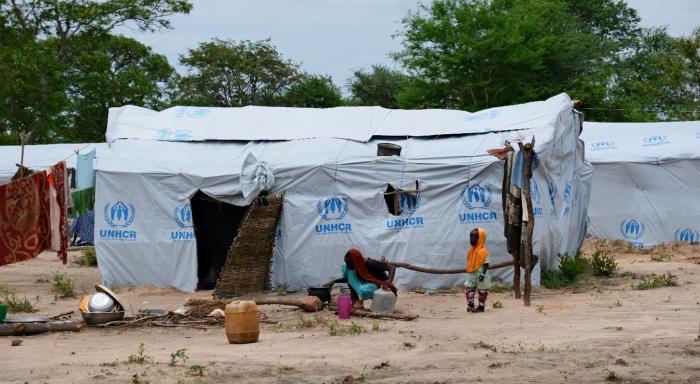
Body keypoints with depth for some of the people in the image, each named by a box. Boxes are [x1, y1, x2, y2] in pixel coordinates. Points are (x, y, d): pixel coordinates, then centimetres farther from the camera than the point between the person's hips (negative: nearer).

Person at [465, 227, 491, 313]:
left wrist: (483, 274, -22)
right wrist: (468, 271, 13)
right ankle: (470, 305, 5)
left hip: (480, 274, -7)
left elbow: (486, 264, -16)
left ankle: (481, 306, 13)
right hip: (471, 275, 7)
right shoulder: (471, 250, 7)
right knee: (468, 288, 1)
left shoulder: (483, 251, -16)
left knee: (482, 291, 5)